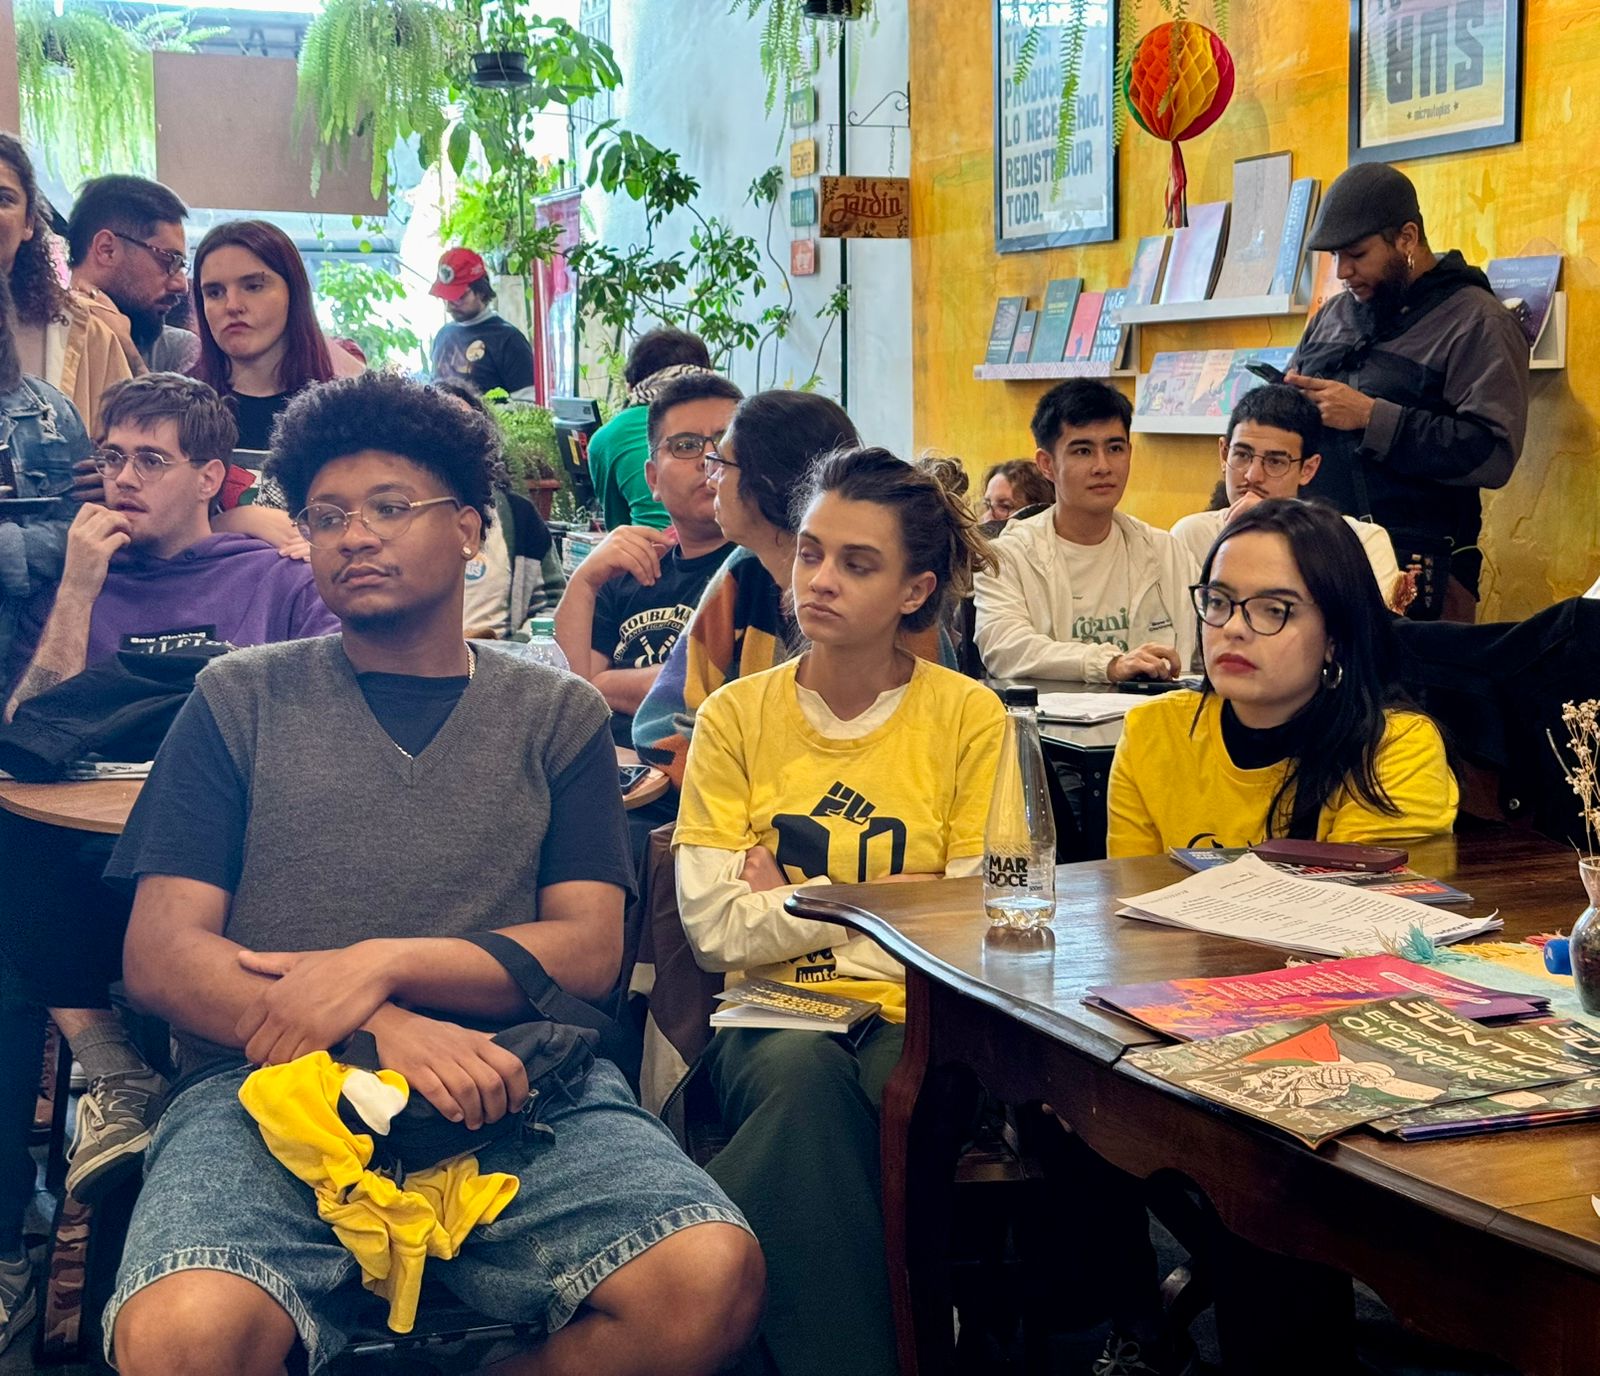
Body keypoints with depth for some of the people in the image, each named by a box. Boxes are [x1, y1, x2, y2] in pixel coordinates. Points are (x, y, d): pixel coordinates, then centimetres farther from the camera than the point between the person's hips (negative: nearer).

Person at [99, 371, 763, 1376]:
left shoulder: (558, 715, 18)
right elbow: (161, 954, 6)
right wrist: (381, 1031, -12)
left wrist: (383, 963, -11)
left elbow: (587, 953, 8)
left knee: (711, 1279, -28)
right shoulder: (243, 700, 17)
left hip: (514, 1088, 2)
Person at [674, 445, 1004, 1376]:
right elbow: (715, 927, -2)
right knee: (800, 1074, -34)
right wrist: (884, 900, -5)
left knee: (905, 1085, -35)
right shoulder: (738, 716, 6)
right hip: (774, 1016, 1)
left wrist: (795, 902, -5)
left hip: (913, 1019, 0)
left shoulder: (969, 719, 4)